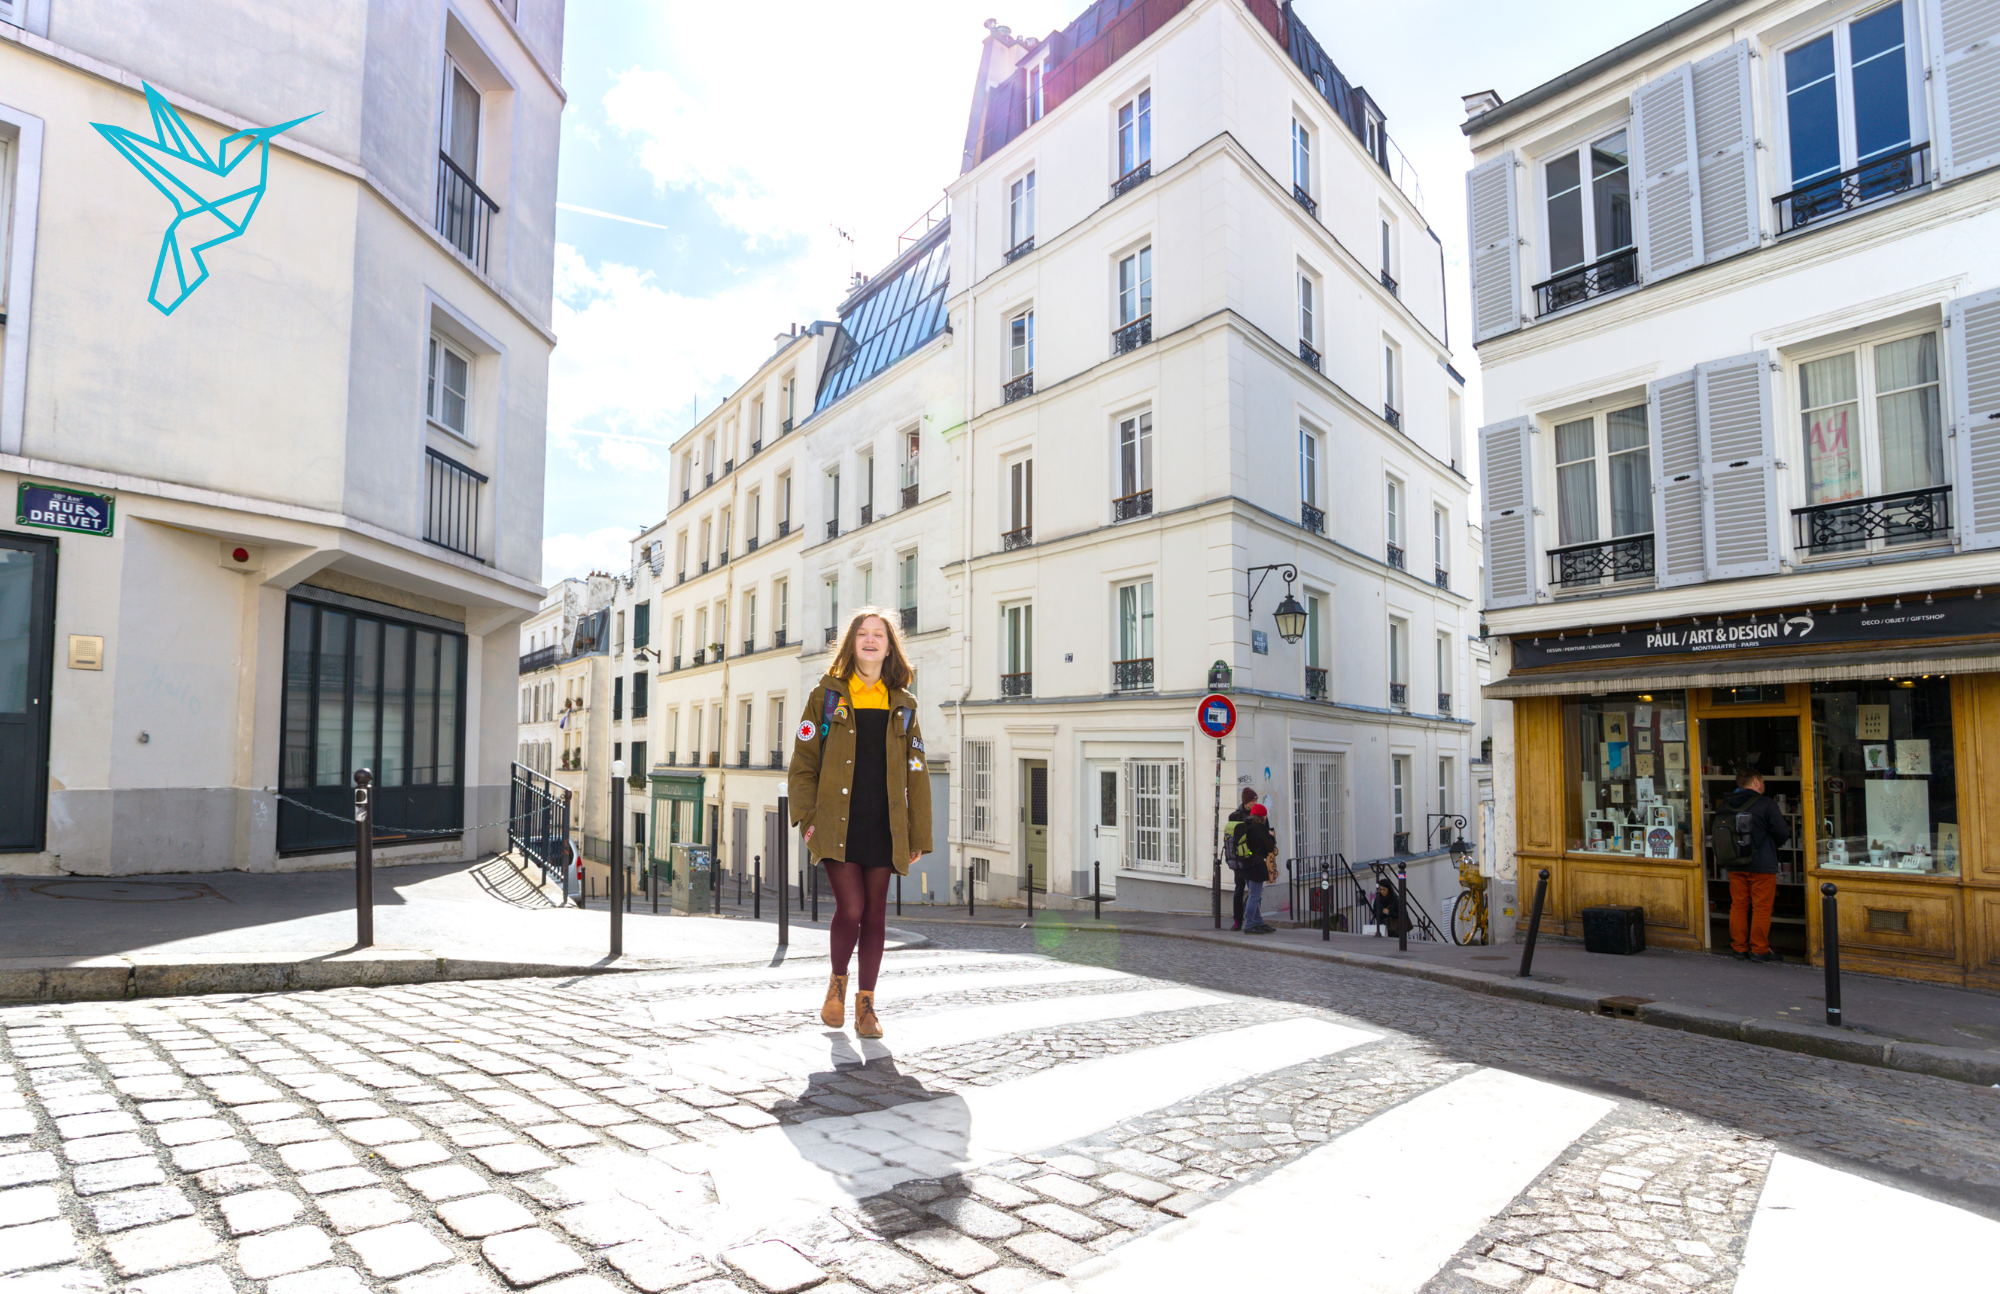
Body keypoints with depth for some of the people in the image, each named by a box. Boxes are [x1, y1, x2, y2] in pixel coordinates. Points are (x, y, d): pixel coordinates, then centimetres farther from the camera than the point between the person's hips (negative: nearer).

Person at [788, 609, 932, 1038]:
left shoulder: (903, 705, 11)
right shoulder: (826, 696, 5)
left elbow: (915, 774, 10)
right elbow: (803, 763, 4)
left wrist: (918, 834, 6)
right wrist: (808, 817, -6)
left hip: (883, 828, 2)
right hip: (837, 825, -2)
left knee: (875, 914, 5)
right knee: (851, 908, -10)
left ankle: (866, 1004, 19)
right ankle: (838, 980, 19)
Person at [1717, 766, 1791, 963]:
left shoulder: (1723, 806, 4)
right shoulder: (1766, 804, -10)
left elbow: (1716, 833, 9)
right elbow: (1783, 833, -8)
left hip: (1734, 866, 5)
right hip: (1762, 865, -5)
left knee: (1738, 906, 10)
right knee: (1761, 907, 3)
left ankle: (1740, 948, 15)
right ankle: (1759, 949, 8)